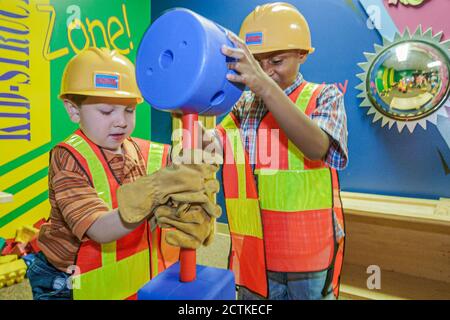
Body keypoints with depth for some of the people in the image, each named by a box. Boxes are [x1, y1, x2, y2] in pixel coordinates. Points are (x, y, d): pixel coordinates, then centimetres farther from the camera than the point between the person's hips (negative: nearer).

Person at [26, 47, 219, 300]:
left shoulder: (152, 156, -7)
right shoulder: (68, 159, -18)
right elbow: (100, 230, -29)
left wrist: (191, 217, -40)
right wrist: (151, 198, -46)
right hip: (78, 287, -3)